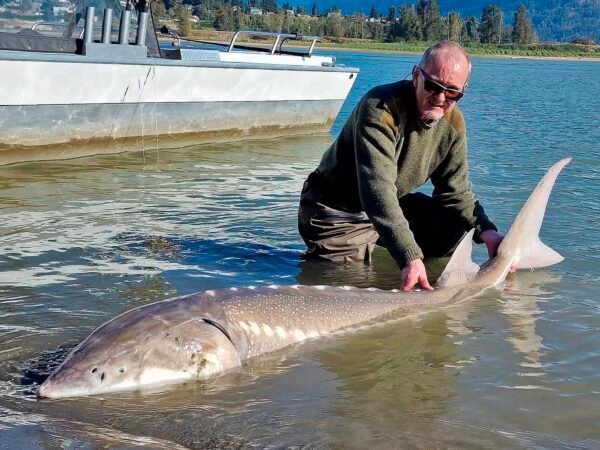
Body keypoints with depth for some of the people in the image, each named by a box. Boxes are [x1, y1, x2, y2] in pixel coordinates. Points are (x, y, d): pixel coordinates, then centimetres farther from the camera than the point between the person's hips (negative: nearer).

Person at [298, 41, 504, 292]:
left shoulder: (453, 124, -6)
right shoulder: (380, 109, -31)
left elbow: (456, 191, 0)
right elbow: (377, 190, -41)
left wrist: (486, 231, -20)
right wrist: (409, 257, -50)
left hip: (396, 205, 7)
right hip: (338, 212, -7)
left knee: (459, 226, 1)